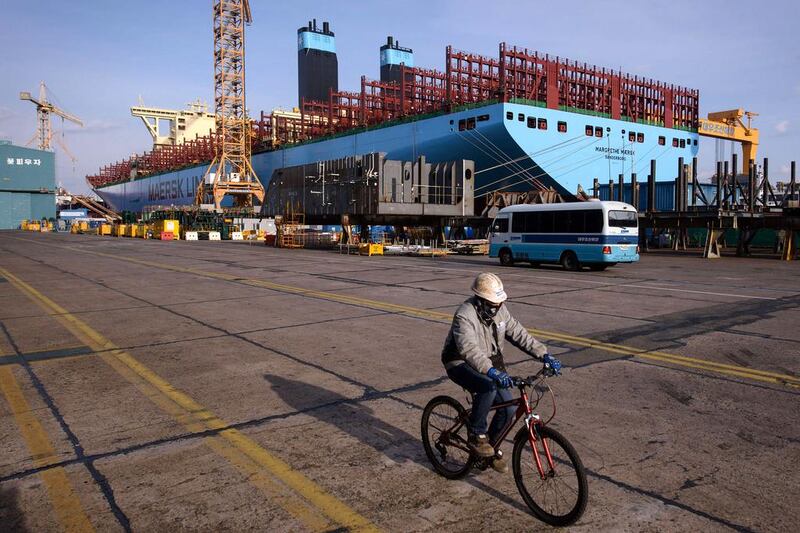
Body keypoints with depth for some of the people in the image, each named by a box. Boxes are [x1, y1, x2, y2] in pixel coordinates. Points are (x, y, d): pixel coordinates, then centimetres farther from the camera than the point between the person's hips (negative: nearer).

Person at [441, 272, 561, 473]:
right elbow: (469, 349, -41)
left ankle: (491, 449, 19)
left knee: (509, 407, -4)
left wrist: (544, 355, -14)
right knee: (488, 386, -36)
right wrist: (491, 372, -55)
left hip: (489, 363, 7)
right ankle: (477, 436, -15)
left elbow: (519, 334, -2)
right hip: (460, 364, -7)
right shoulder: (465, 315, -27)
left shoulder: (500, 310, -3)